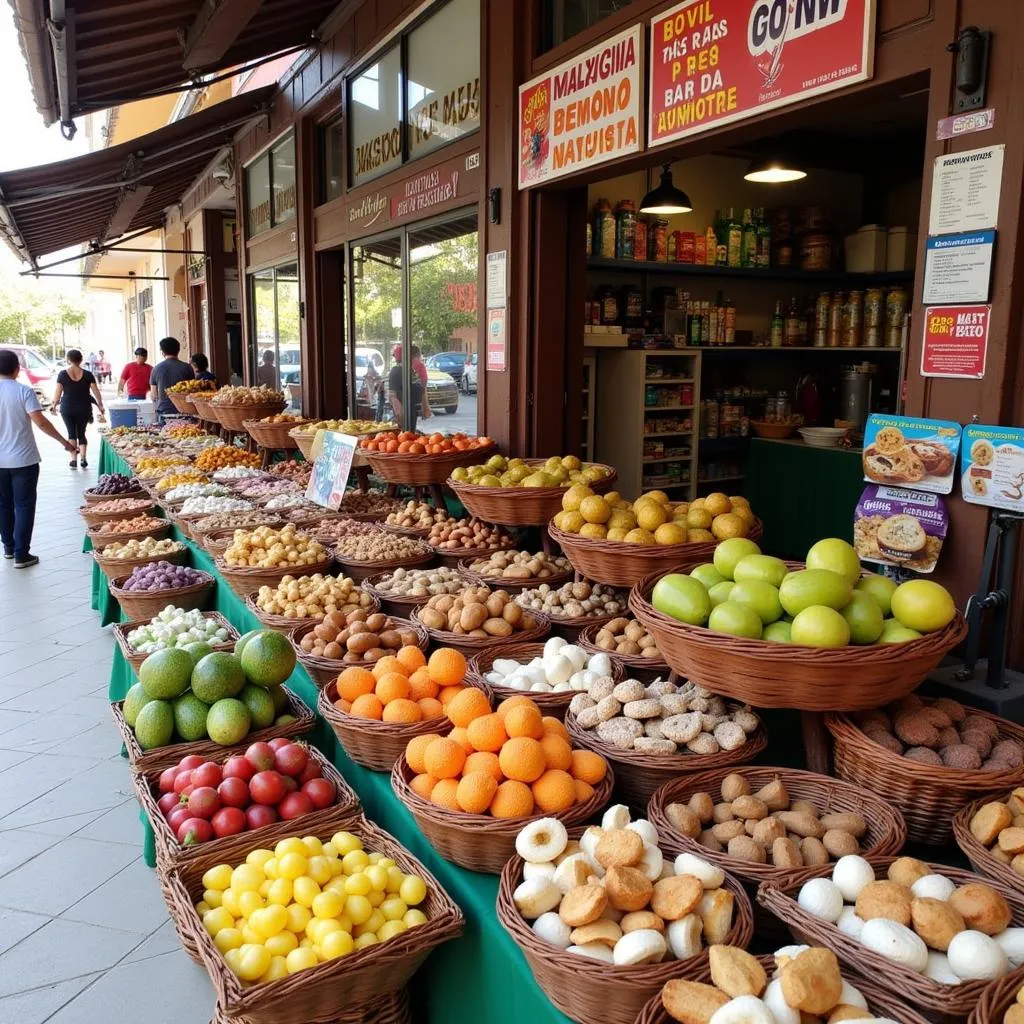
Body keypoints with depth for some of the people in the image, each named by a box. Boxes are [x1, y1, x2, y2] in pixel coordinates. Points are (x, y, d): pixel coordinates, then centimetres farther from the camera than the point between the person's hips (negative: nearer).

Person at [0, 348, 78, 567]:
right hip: (23, 459, -3)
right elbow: (40, 422, -17)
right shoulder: (24, 391, -11)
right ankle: (21, 555, 2)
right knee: (24, 506, 3)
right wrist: (64, 442, -7)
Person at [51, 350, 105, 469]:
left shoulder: (62, 374, -4)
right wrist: (100, 405, 7)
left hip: (67, 408, -1)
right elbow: (96, 391, -2)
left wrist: (55, 404, 10)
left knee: (71, 433, 8)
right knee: (81, 433, 11)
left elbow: (58, 391, -3)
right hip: (84, 408, 1)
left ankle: (74, 460, 2)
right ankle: (83, 459, -3)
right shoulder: (87, 374, -2)